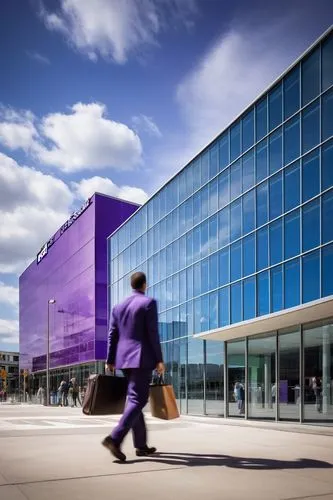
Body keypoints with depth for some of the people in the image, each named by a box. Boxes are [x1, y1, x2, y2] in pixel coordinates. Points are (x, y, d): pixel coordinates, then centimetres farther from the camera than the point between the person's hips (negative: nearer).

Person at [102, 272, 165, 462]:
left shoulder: (119, 307, 13)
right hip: (142, 358, -7)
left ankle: (141, 445, 16)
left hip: (124, 359, 7)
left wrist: (110, 361, 14)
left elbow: (112, 336, 11)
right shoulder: (149, 303, -6)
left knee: (134, 399, 13)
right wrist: (159, 360, -8)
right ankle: (115, 438, -26)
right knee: (137, 400, -10)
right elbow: (153, 333, -11)